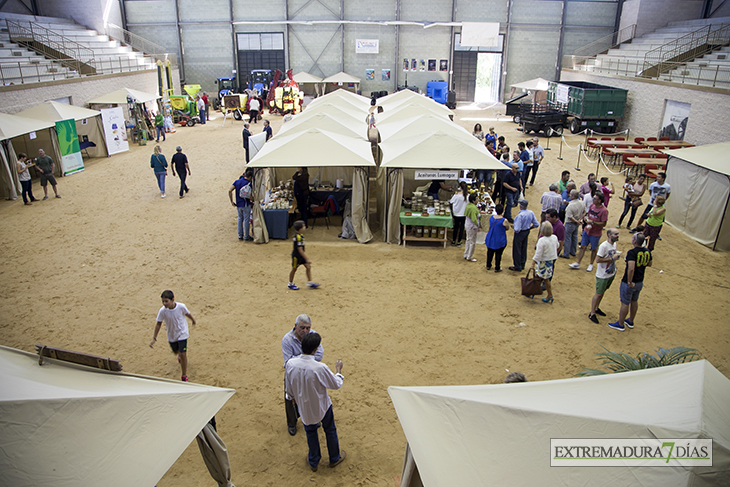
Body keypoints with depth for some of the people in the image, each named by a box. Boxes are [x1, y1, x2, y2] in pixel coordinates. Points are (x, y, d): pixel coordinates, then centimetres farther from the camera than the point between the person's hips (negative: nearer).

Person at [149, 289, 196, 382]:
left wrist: (192, 319, 17)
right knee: (176, 352, 23)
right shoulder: (162, 311, -22)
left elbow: (187, 314, -3)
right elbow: (158, 324, -8)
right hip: (171, 335, 3)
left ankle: (184, 376, 7)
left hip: (182, 333, -3)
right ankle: (180, 355, 63)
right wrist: (154, 338, -6)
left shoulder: (181, 307, -25)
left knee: (183, 354, -9)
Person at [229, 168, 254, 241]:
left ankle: (240, 236, 23)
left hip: (238, 204, 6)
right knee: (246, 220, 4)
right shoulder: (249, 184, -14)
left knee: (240, 219, 19)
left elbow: (229, 191, -5)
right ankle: (246, 237, 11)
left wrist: (231, 201, 0)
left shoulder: (237, 181, 3)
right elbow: (250, 197, -20)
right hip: (246, 205, -5)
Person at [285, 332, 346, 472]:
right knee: (330, 431, 24)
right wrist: (338, 370, 2)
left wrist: (294, 398, 16)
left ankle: (313, 461, 43)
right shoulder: (320, 368, -34)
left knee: (310, 432, 26)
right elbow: (336, 384, -16)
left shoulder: (290, 364, -22)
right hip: (322, 406, -3)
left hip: (304, 406, 3)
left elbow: (289, 387, -5)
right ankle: (334, 458, 44)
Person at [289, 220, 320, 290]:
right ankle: (290, 284, 24)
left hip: (301, 255, 9)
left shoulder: (300, 235, 2)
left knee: (308, 267, 5)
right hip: (296, 255, -9)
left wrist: (306, 257, 22)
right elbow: (300, 250, -27)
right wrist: (307, 259, -25)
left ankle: (310, 283, 12)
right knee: (294, 269, 7)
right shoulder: (298, 237, -27)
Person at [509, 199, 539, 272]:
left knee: (517, 250, 9)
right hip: (527, 232, 8)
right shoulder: (531, 213, -8)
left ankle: (517, 267, 21)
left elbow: (517, 229, -29)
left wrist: (514, 227, -7)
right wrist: (529, 228, 14)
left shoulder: (520, 215, -30)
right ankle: (522, 265, 36)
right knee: (524, 248, 22)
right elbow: (536, 224, 1)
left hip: (520, 233, -8)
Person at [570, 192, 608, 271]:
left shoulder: (604, 210, -20)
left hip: (595, 234, -6)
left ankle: (591, 264, 29)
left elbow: (603, 224, -20)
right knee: (582, 247, 8)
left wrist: (592, 222, -26)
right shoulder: (592, 206, 0)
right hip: (587, 230, 6)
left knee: (594, 249, 12)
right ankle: (577, 263, 15)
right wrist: (586, 218, -6)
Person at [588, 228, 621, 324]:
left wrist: (617, 253, 5)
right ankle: (592, 313, 9)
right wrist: (612, 258, -25)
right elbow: (598, 260, -27)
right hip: (603, 275, -8)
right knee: (599, 293, -2)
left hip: (611, 273, 8)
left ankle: (597, 308, 36)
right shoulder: (604, 246, -25)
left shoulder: (614, 244, 3)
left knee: (603, 292, 20)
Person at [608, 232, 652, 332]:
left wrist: (629, 282, -27)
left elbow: (631, 268, -38)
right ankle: (630, 321, 40)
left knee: (625, 303, 7)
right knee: (634, 301, 23)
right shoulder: (647, 252, -3)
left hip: (629, 283, -7)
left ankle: (620, 324, 21)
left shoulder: (632, 252, -27)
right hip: (640, 282, 7)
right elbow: (649, 264, 14)